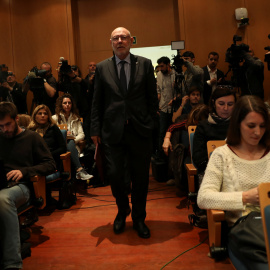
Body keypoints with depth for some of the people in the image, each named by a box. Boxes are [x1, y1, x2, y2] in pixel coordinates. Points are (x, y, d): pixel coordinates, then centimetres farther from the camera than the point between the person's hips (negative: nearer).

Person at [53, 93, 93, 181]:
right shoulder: (55, 118, 13)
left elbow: (82, 134, 10)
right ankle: (80, 170, -48)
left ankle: (78, 173, -46)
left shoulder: (76, 118, 21)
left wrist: (74, 140, -9)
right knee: (70, 144, -36)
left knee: (71, 143, -35)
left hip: (73, 145, 2)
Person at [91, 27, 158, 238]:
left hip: (140, 130, 0)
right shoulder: (102, 68, 7)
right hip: (113, 131, 0)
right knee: (115, 175, 1)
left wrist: (151, 123, 2)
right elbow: (97, 101, 7)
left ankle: (139, 219, 28)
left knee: (141, 177, 7)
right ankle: (122, 211, 31)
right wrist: (96, 129, 4)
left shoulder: (145, 64, 5)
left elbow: (152, 97, 7)